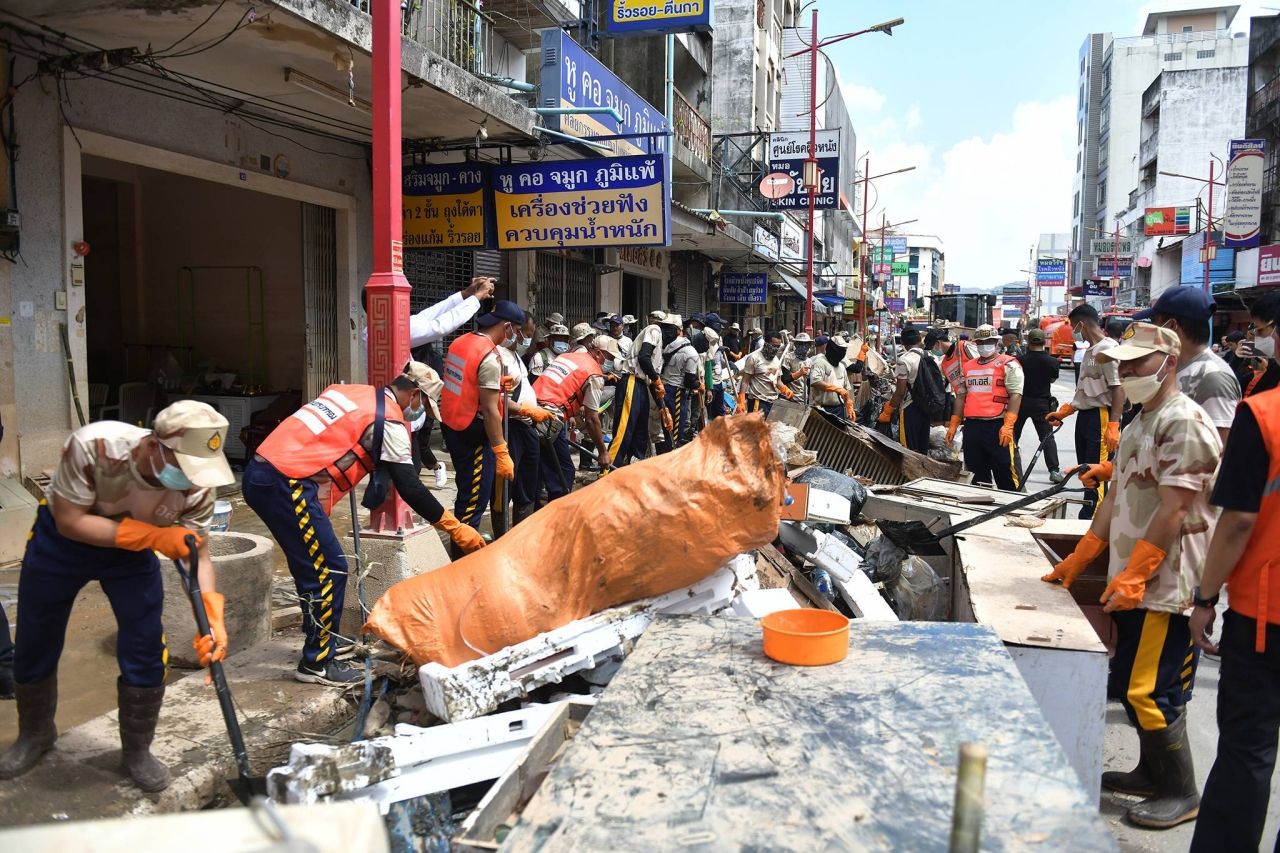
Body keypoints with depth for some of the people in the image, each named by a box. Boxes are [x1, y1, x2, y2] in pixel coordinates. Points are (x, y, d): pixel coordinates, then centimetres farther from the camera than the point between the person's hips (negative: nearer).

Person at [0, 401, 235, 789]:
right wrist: (151, 535, -39)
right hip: (61, 541, -1)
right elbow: (69, 521, -30)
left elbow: (199, 556, -20)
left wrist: (212, 619, -35)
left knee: (146, 653, -6)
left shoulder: (197, 483, -29)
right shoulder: (92, 446, -39)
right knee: (34, 648, 12)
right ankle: (35, 735, 41)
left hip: (132, 550, 1)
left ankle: (137, 752, 17)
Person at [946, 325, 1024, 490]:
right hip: (972, 426, 6)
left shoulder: (1008, 364, -2)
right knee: (976, 475, 14)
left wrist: (1008, 426, -20)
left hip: (998, 426, -6)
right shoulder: (967, 366, 17)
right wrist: (953, 424, 16)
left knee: (1007, 476, -5)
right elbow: (961, 396, 22)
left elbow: (1015, 395, -11)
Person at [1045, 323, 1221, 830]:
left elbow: (1175, 509, -20)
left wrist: (1133, 575, -20)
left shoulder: (1184, 422, -15)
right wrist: (1079, 560, 16)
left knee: (1151, 691, -4)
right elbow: (1118, 497, 17)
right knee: (1130, 685, 16)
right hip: (1132, 581, 9)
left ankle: (1180, 793, 13)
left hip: (1167, 584, -9)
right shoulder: (1140, 422, 15)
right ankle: (1151, 773, 31)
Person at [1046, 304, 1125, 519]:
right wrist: (1062, 413, 22)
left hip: (1100, 418, -10)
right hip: (1084, 416, 10)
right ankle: (1087, 517, 21)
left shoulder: (1108, 348, -12)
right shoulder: (1090, 350, 17)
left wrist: (1113, 426, -23)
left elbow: (1118, 389, -18)